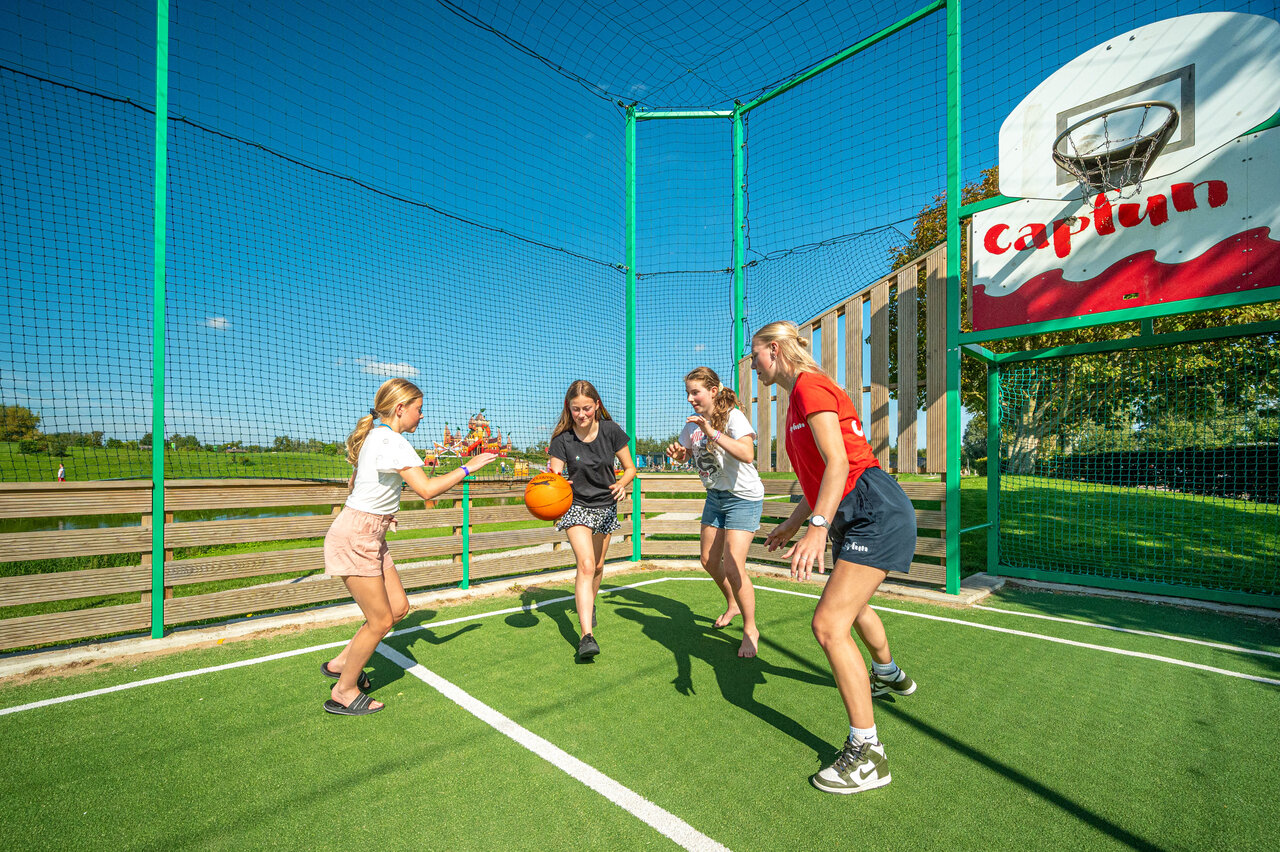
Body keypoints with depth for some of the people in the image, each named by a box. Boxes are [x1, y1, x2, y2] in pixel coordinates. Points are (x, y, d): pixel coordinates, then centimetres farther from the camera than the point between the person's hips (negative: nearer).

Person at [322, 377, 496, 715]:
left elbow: (352, 482, 24)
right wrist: (467, 468, -18)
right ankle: (344, 692, 23)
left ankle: (340, 663, 31)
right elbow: (427, 489, -29)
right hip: (354, 539, -10)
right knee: (381, 621, 2)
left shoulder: (374, 436, 11)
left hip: (369, 537, 10)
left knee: (399, 607, 13)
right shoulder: (391, 440, -21)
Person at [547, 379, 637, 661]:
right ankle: (586, 635, -19)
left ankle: (589, 605, 46)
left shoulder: (611, 431, -12)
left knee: (597, 566, 17)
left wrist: (622, 483, -24)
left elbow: (630, 468, -3)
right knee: (585, 565, -19)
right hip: (576, 506, -2)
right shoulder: (562, 438, -15)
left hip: (606, 506, 3)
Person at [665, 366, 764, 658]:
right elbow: (683, 454, 13)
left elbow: (747, 454, -35)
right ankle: (732, 605, 42)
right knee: (709, 561, 15)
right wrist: (676, 452, -10)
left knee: (732, 566, -14)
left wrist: (713, 433, -40)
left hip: (743, 498, -7)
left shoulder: (733, 416, -20)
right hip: (715, 495, 8)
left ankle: (750, 628, 9)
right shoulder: (694, 422, 1)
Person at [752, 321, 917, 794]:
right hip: (857, 516, 11)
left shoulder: (810, 386, -13)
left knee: (829, 624, -14)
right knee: (851, 604, 31)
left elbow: (838, 463, -23)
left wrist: (818, 527, -31)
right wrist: (792, 524, 24)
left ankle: (867, 754, 0)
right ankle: (889, 675, 59)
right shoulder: (799, 396, 17)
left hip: (876, 511, -11)